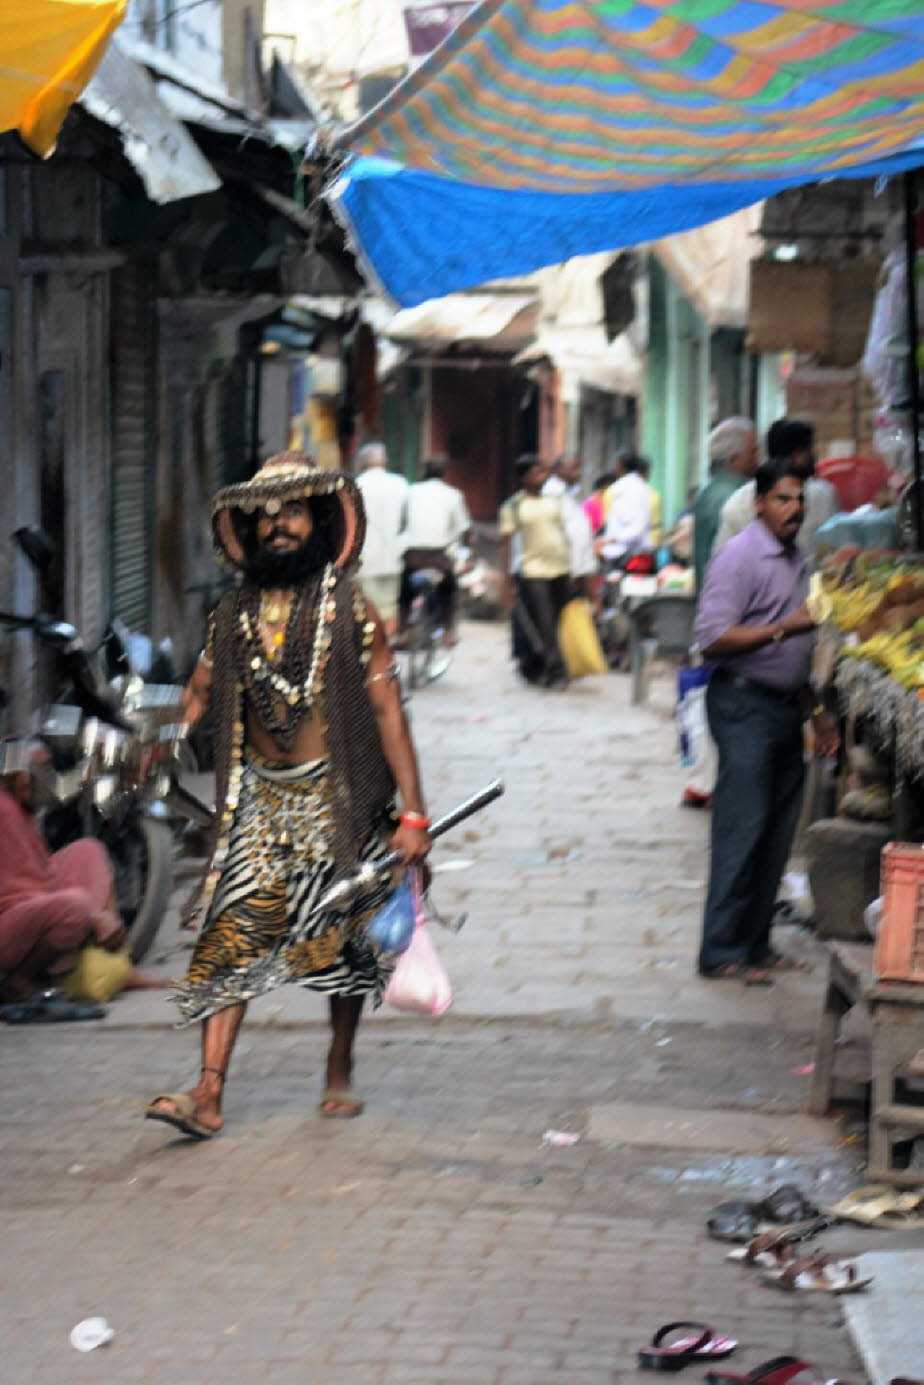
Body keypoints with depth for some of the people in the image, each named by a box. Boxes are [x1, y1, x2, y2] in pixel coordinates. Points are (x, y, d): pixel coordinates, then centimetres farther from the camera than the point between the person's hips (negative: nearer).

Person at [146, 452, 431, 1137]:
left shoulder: (352, 611, -3)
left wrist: (413, 813, -11)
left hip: (337, 799, -2)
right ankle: (208, 1092, -14)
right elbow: (197, 697, 12)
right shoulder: (235, 613, 7)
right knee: (233, 938, -9)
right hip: (258, 801, 2)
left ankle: (340, 1073, 28)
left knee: (342, 940, 9)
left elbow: (387, 710, -6)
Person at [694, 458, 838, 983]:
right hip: (744, 703, -8)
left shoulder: (798, 561, 17)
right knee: (743, 830, -9)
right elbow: (713, 639, -19)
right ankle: (723, 951, -5)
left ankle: (755, 943, 15)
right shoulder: (739, 556, -10)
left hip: (785, 706, 8)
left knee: (778, 832, 8)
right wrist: (784, 627, -24)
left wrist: (817, 710, 24)